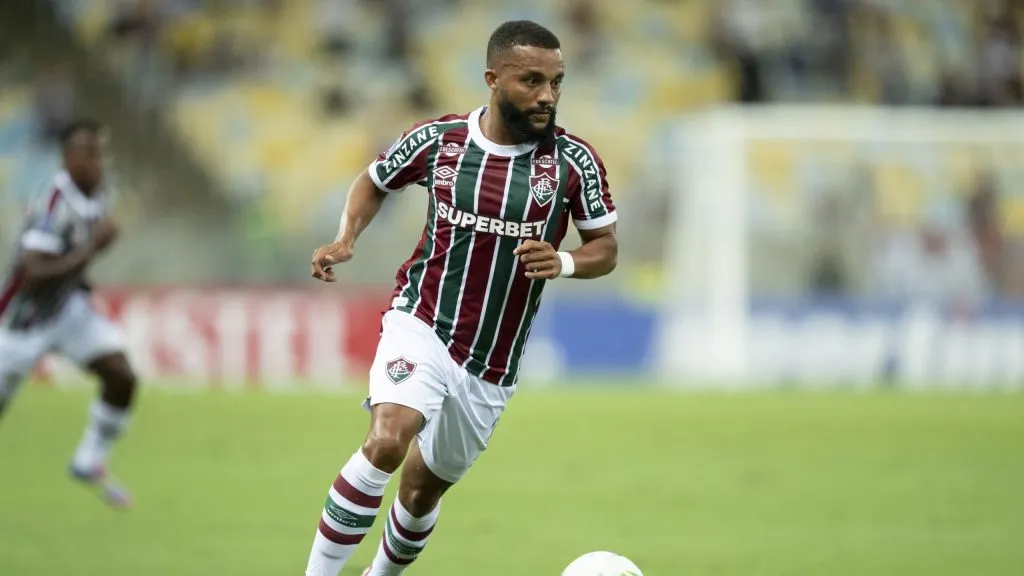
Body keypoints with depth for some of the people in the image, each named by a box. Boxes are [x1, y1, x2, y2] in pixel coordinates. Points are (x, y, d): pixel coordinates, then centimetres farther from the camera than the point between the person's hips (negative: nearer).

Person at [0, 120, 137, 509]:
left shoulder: (98, 196, -4)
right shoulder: (55, 205, -30)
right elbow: (36, 273, -36)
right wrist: (90, 248, -36)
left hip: (67, 307, 7)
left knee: (122, 378, -8)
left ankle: (90, 464, 10)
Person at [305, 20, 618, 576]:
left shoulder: (573, 161, -7)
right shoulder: (437, 138, -6)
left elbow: (605, 248, 3)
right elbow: (374, 181, 13)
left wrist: (562, 263, -19)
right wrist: (345, 240, -5)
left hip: (491, 366, 3)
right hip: (422, 326, -2)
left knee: (422, 490, 15)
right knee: (388, 441, -31)